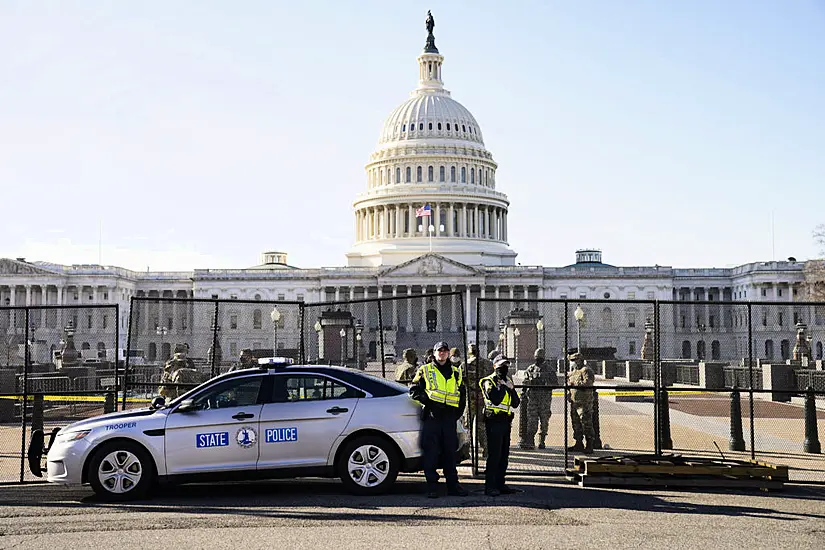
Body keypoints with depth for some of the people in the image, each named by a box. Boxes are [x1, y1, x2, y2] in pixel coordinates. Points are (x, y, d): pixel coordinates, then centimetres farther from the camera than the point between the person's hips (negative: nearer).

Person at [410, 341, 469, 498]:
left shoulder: (456, 373, 18)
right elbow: (414, 390, 5)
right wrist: (426, 399, -11)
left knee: (450, 452, 6)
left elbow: (462, 395, 22)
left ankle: (453, 485, 12)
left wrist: (458, 413, 10)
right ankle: (432, 486, 2)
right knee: (431, 452, -4)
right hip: (431, 416, -3)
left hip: (449, 417, 3)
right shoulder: (424, 370, 9)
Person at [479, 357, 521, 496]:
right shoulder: (489, 382, -6)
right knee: (494, 455, -8)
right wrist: (504, 387, -13)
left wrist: (511, 389, -3)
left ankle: (500, 484, 18)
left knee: (504, 455, 10)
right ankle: (490, 487, -5)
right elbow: (495, 399, -21)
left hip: (506, 421, 8)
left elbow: (515, 403, 11)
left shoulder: (508, 381, 17)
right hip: (494, 421, -8)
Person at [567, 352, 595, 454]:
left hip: (584, 402, -9)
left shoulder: (586, 371, -9)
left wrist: (575, 384, -18)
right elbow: (569, 384, 28)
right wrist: (568, 378, 8)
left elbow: (587, 384, -21)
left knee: (586, 424, -9)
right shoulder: (574, 371, 20)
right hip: (574, 401, 9)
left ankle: (589, 446, -6)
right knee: (576, 424, 13)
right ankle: (579, 444, 21)